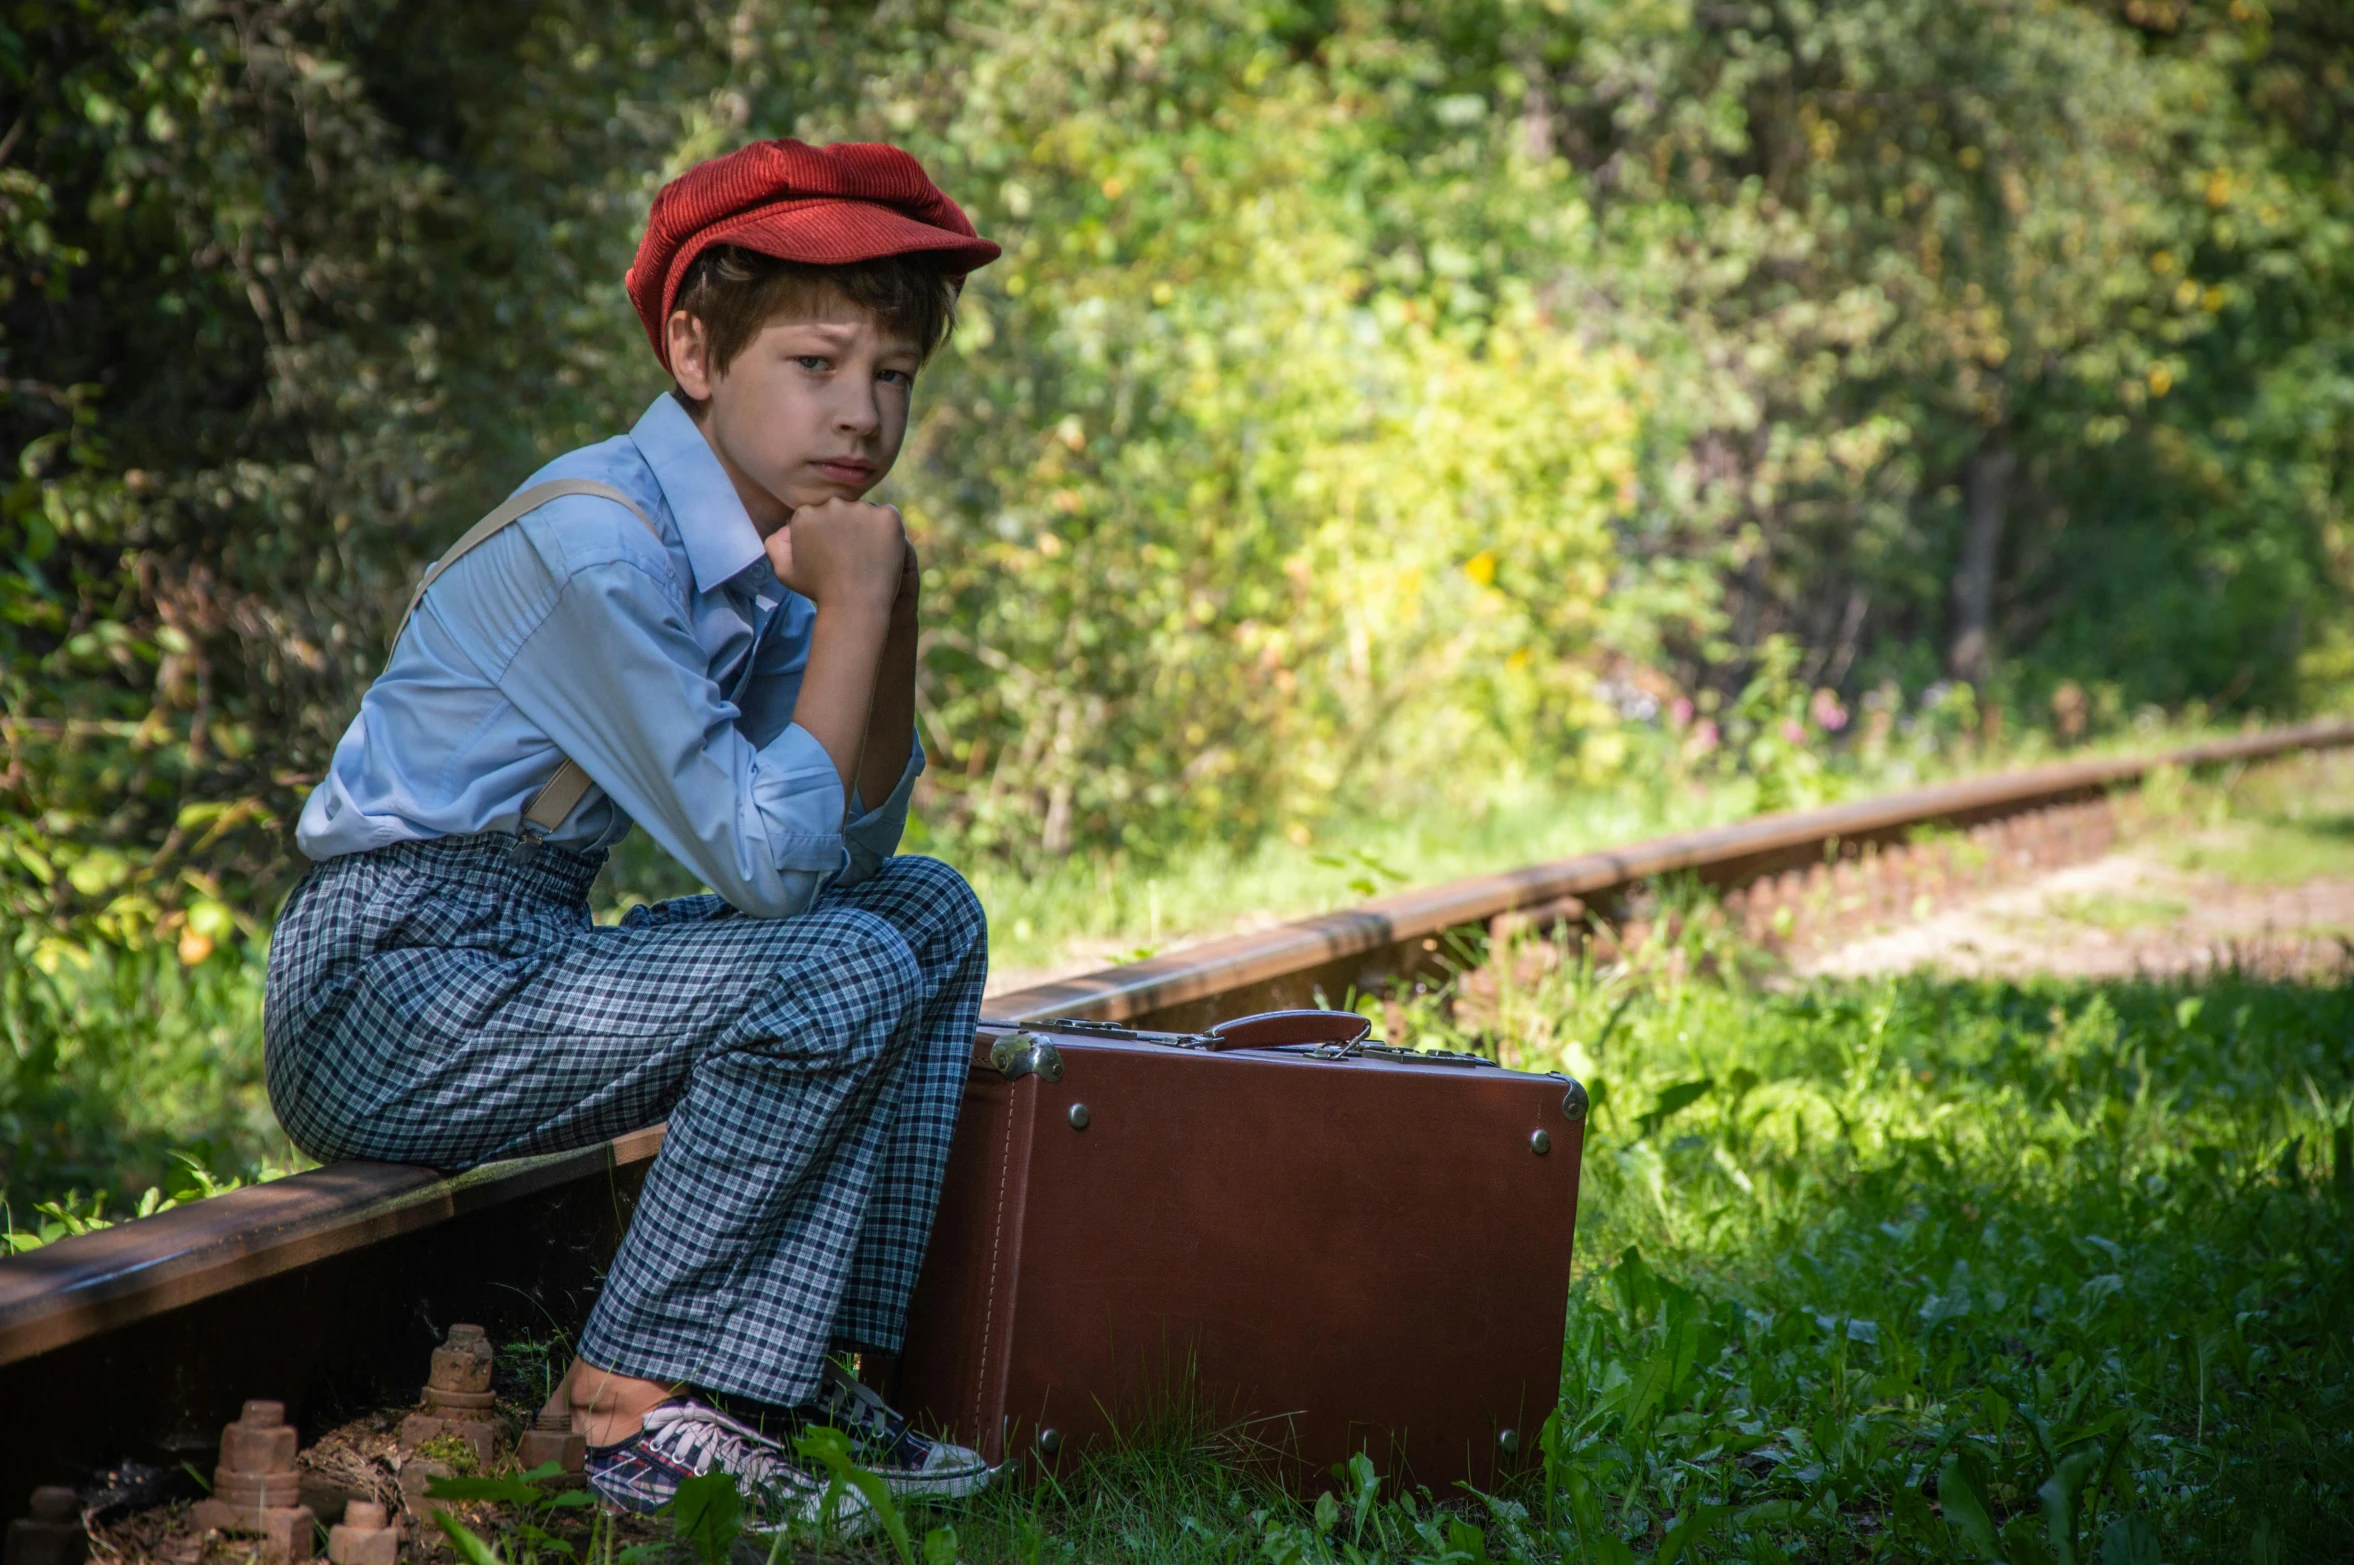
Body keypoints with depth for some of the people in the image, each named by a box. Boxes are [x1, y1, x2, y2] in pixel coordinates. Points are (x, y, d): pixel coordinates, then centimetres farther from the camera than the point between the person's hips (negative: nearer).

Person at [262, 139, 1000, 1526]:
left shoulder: (765, 552, 7)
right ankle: (642, 1406, -12)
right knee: (836, 974, -23)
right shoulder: (594, 545, -21)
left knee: (932, 914, 8)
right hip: (386, 1001, -10)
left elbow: (852, 847, 7)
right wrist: (852, 604, -17)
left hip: (524, 966, 10)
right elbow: (765, 862, -23)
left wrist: (889, 607, -4)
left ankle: (806, 1372, 4)